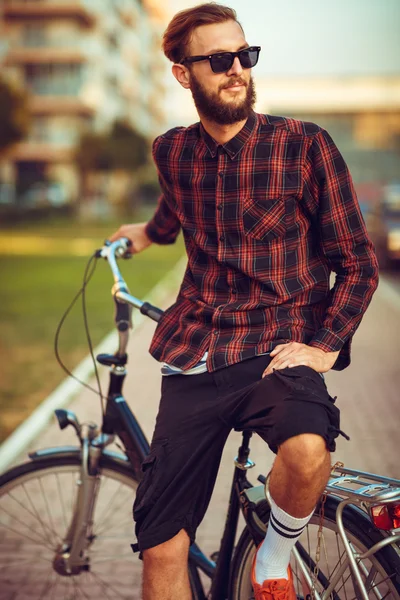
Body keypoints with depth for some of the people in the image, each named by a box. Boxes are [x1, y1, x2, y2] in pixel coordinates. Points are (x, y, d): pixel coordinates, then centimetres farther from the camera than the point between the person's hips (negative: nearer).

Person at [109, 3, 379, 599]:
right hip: (195, 358, 3)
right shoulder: (172, 153, 7)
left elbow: (358, 262, 0)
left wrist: (325, 347, -11)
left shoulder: (304, 146, -5)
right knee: (162, 549, -2)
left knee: (308, 452, -36)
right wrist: (148, 233, 52)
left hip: (278, 350, -3)